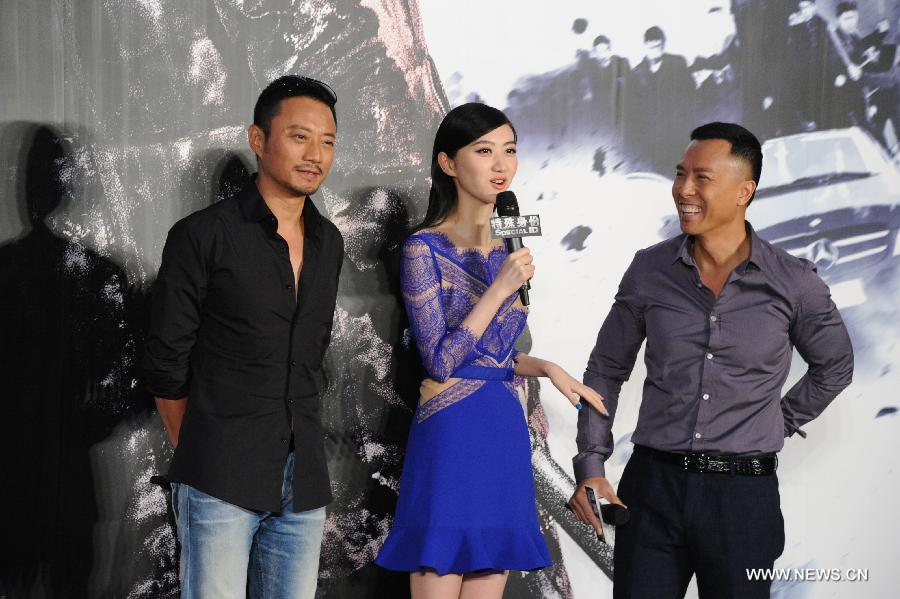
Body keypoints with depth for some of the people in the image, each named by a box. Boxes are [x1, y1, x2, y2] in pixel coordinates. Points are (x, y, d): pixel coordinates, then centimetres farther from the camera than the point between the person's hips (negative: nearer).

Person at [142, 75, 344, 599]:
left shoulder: (328, 244, 11)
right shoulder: (203, 236, -7)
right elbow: (167, 363, -2)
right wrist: (197, 459, 5)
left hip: (303, 480, 5)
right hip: (222, 478, -5)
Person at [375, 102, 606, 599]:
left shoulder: (502, 253, 12)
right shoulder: (424, 249, -8)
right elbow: (441, 361, -14)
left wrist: (546, 368, 4)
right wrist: (501, 288, -17)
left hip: (506, 437, 7)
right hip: (451, 438, -6)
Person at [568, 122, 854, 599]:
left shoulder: (794, 283, -3)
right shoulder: (649, 270, 2)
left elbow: (834, 366, 15)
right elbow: (605, 370, 10)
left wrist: (780, 422, 8)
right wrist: (591, 467, 2)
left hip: (744, 493, -1)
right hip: (654, 487, 1)